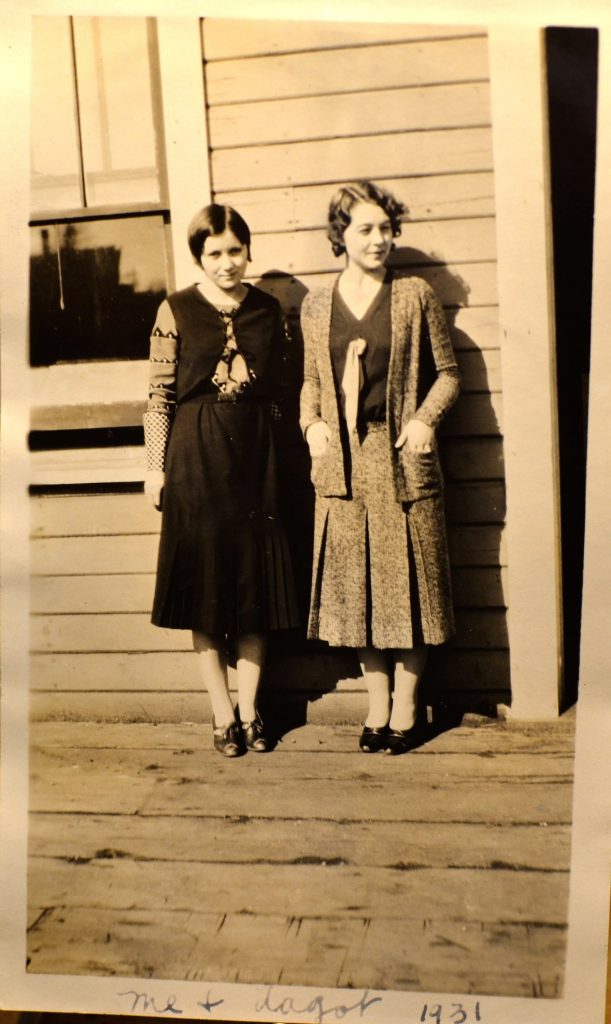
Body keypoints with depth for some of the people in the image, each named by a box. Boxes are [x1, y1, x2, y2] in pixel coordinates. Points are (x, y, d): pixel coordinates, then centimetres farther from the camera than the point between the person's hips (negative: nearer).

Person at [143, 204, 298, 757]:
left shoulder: (268, 309, 7)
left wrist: (279, 454, 7)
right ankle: (222, 712, 15)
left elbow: (279, 389, 11)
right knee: (204, 581, 2)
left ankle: (249, 709, 18)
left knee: (256, 581, 5)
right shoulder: (176, 311, -1)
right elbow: (159, 394, -1)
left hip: (254, 452, 3)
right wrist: (156, 466, -4)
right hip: (196, 456, -2)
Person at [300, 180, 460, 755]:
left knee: (407, 584, 3)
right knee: (356, 588, 6)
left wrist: (426, 417, -10)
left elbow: (447, 372, 6)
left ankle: (406, 709, 18)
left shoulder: (415, 296, 3)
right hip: (342, 465, 2)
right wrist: (311, 422, -1)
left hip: (402, 460, -2)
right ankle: (378, 707, 22)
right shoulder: (316, 307, 10)